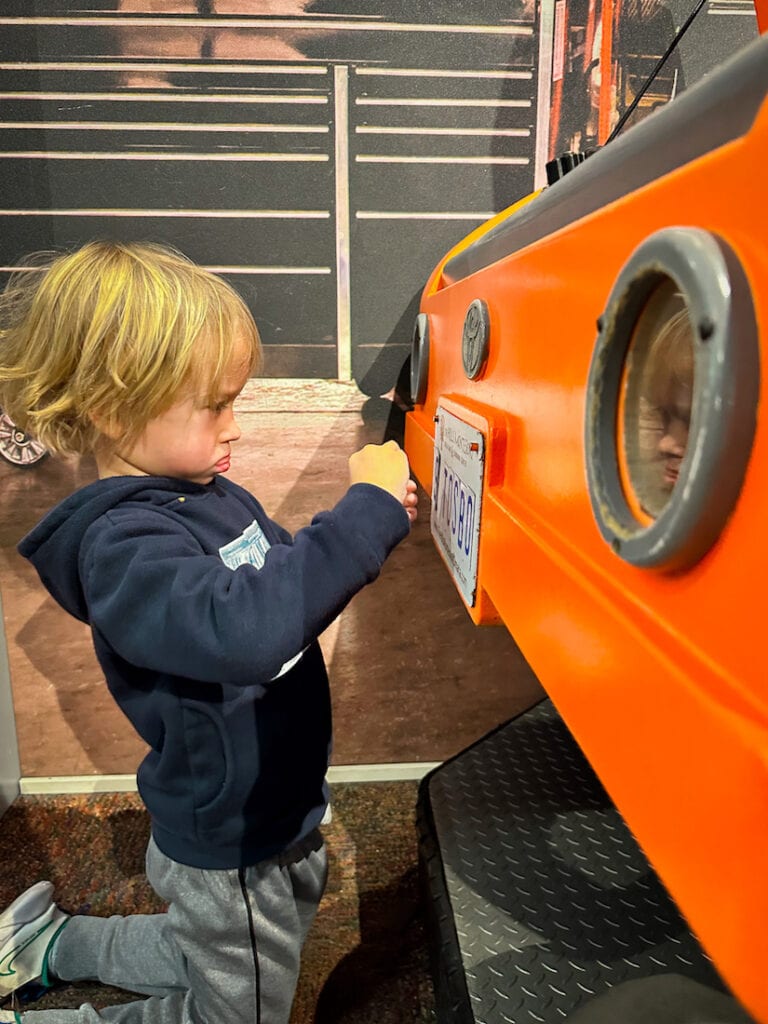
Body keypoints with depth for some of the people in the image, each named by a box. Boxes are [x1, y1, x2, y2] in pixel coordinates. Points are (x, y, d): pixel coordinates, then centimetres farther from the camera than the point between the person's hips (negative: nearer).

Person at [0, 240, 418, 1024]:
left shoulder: (209, 496, -3)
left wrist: (373, 520, -9)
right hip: (232, 857, -8)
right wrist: (365, 514, -41)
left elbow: (280, 581, 9)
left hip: (277, 819, 8)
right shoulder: (123, 547, -30)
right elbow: (242, 627, -48)